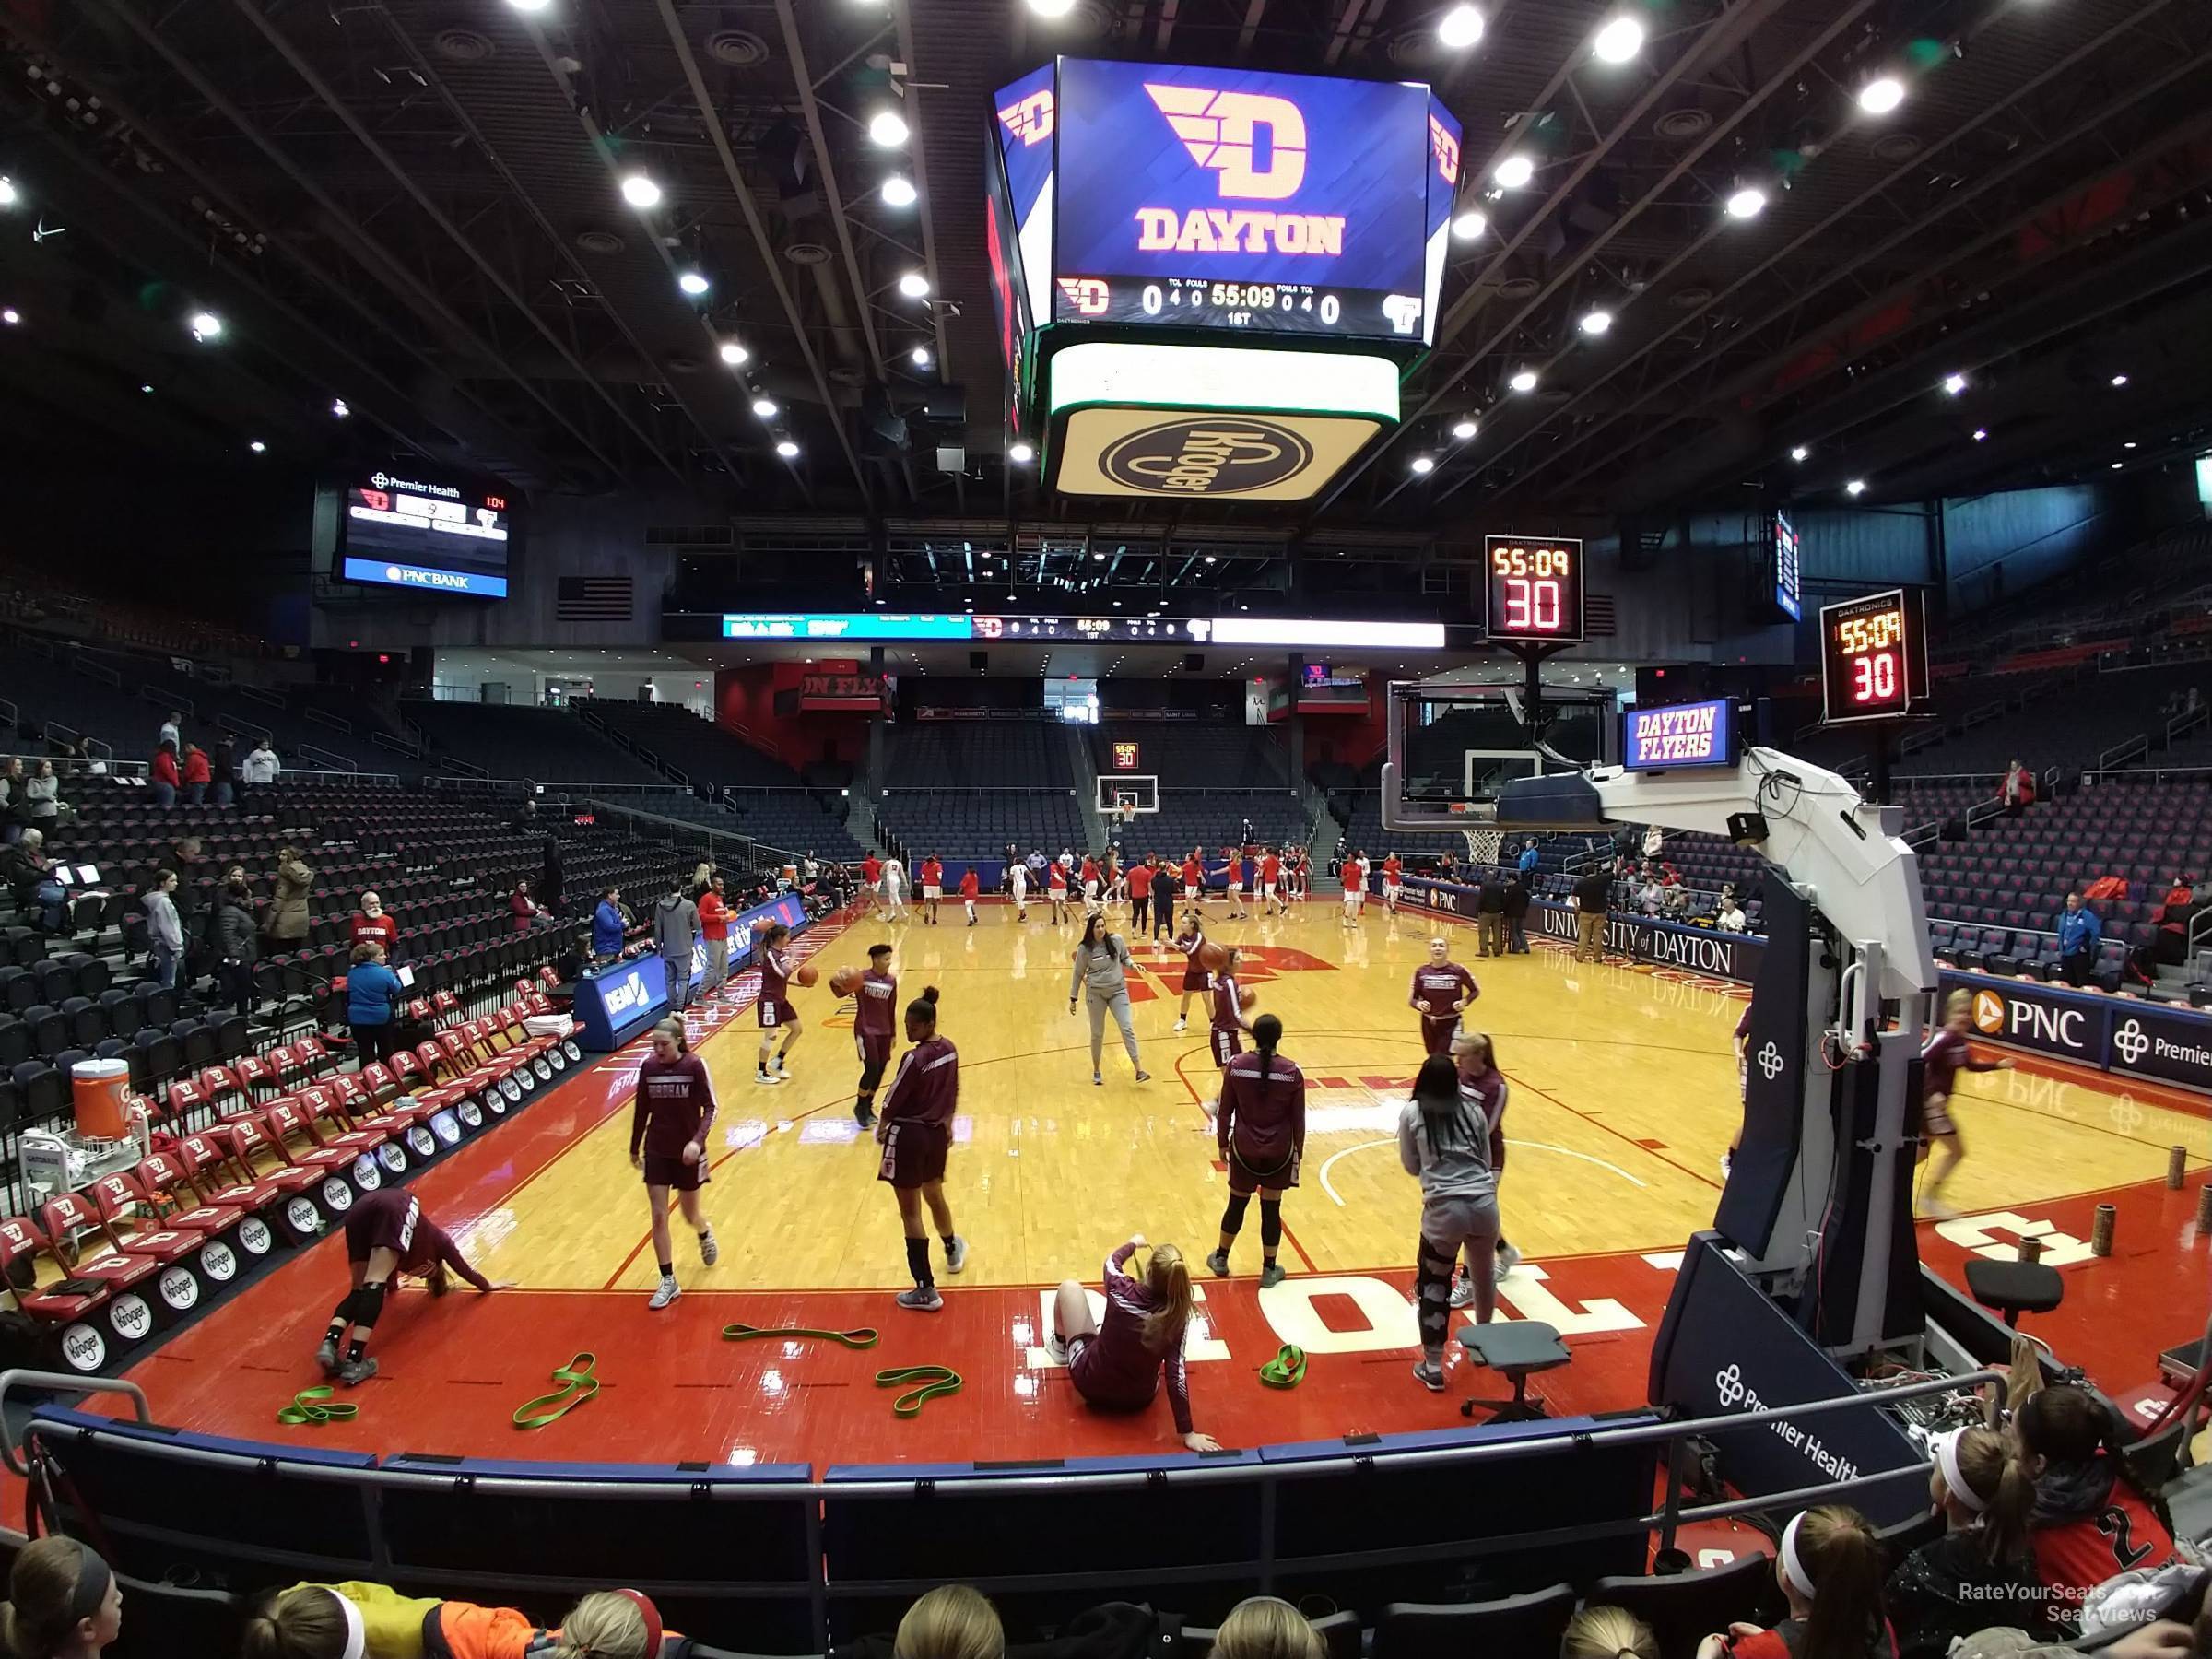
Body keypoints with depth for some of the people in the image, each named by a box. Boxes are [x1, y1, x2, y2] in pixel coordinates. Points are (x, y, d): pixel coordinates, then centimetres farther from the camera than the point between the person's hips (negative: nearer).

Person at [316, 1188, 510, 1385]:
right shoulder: (438, 1239, 33)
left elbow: (389, 1270, 63)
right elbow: (463, 1268, 43)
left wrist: (391, 1283, 84)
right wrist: (488, 1286, 59)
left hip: (359, 1210, 5)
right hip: (395, 1208, -5)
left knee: (360, 1290, 8)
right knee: (375, 1285, -12)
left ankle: (329, 1344, -15)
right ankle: (354, 1359, -24)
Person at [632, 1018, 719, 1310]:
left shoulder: (695, 1065, -15)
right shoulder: (648, 1066, -5)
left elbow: (710, 1108, -14)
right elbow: (641, 1110, 5)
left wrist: (698, 1140, -28)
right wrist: (634, 1149, 12)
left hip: (687, 1151, -2)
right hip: (656, 1152, 2)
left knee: (689, 1214, 12)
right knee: (658, 1217, -1)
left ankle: (705, 1235, 48)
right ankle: (668, 1282, 10)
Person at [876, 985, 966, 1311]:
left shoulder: (914, 1059, -25)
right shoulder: (950, 1049, -2)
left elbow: (893, 1102, -15)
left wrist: (881, 1128, 4)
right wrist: (947, 1124, 24)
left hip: (908, 1136, -8)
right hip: (937, 1132, 8)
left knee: (910, 1212, 3)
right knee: (934, 1196, 30)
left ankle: (926, 1290, 8)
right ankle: (953, 1250, 54)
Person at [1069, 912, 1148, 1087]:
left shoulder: (1117, 940, -8)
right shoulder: (1085, 948, -10)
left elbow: (1125, 958, 11)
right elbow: (1078, 974, 1)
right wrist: (1073, 999, 4)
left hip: (1118, 991, 1)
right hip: (1096, 994, -1)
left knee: (1127, 1028, -8)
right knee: (1097, 1034, 8)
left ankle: (1139, 1071, -6)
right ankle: (1096, 1072, 27)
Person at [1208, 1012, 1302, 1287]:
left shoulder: (1236, 1066, -12)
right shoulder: (1292, 1071, -11)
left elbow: (1224, 1110, -4)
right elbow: (1298, 1119, -3)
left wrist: (1223, 1142, 9)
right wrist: (1298, 1151, 10)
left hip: (1244, 1149, 1)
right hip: (1279, 1151, -1)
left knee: (1236, 1203, 17)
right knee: (1271, 1208, 11)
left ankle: (1221, 1259, 34)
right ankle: (1269, 1269, 23)